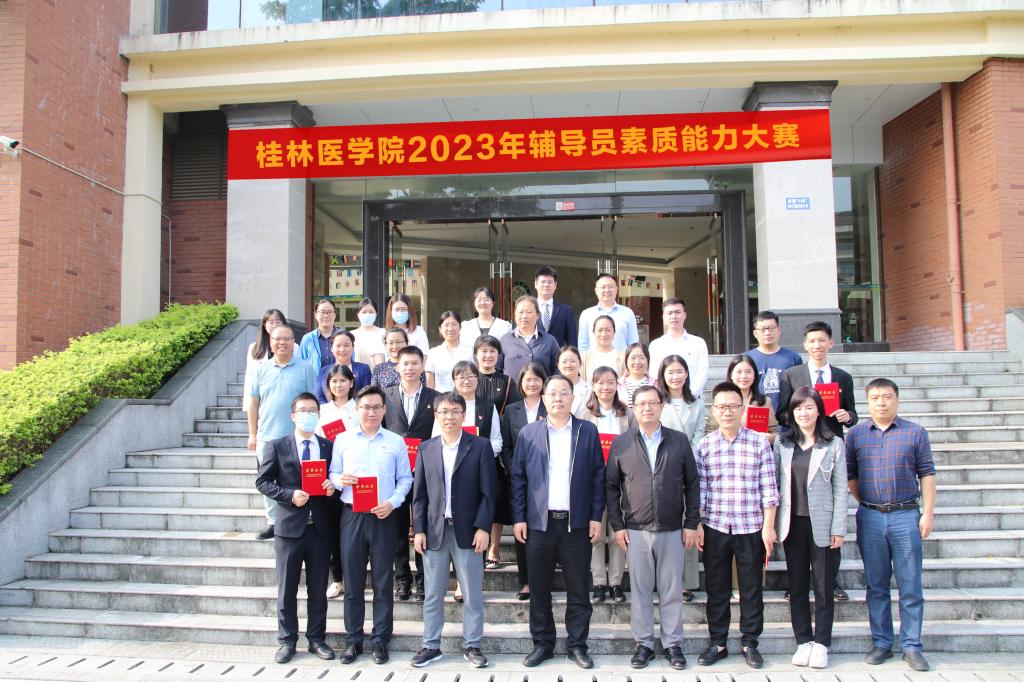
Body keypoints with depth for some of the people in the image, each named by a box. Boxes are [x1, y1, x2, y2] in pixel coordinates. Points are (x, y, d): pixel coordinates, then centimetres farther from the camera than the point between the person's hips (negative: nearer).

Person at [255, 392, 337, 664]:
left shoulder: (329, 446, 7)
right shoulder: (277, 446, 0)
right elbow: (262, 481, 0)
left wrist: (333, 486, -8)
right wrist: (290, 495, -13)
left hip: (320, 527, 2)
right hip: (289, 526, -2)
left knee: (318, 588, 10)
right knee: (287, 588, 7)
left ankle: (317, 639, 22)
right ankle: (287, 641, 20)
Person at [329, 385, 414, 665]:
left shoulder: (396, 442, 5)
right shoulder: (342, 439, 7)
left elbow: (405, 479, 3)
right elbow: (332, 474, 8)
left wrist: (393, 502, -11)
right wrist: (339, 480, -14)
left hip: (383, 517, -1)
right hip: (351, 515, 1)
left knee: (383, 582, 4)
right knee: (352, 581, 7)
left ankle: (380, 640, 15)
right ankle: (353, 639, 18)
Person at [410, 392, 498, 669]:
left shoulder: (480, 447, -1)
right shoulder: (426, 449, 7)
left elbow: (488, 492, -3)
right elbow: (419, 494, 6)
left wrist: (483, 528, -10)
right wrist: (419, 530, 0)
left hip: (467, 531, -2)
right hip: (434, 531, 2)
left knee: (473, 595, 6)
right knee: (433, 595, 10)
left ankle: (471, 645, 19)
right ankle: (431, 645, 22)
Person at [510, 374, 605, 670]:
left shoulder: (588, 431, 3)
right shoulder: (528, 433, 5)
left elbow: (598, 477, 3)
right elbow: (518, 478, 4)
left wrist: (596, 517, -2)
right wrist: (518, 518, -1)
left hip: (577, 523, 0)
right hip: (538, 523, 1)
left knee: (578, 589, 6)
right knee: (539, 589, 8)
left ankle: (578, 645, 20)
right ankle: (542, 644, 22)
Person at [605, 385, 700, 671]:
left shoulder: (680, 441, 3)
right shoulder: (620, 443, 2)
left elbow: (692, 483, 5)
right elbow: (611, 486, 4)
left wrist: (691, 523, 1)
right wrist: (617, 526, 0)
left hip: (672, 529, 0)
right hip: (636, 530, 0)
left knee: (672, 590, 8)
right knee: (640, 590, 7)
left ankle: (673, 644, 22)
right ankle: (644, 643, 20)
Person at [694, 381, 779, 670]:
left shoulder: (759, 443, -2)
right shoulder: (704, 446, 2)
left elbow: (769, 489, -2)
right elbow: (699, 489, 3)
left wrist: (768, 526, -5)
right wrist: (697, 524, -1)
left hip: (751, 529, -1)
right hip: (714, 527, 1)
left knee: (751, 589, 9)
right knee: (716, 588, 10)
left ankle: (750, 643, 24)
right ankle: (717, 642, 24)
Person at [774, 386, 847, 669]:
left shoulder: (834, 444, -2)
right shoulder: (782, 443, 5)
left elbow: (840, 489, -2)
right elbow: (773, 483, 5)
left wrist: (838, 529, -6)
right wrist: (772, 524, -1)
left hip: (822, 525, -2)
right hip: (793, 523, 3)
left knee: (824, 587, 6)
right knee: (797, 586, 9)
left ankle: (821, 643, 18)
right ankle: (803, 641, 21)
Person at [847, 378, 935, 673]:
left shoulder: (915, 433, 2)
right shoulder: (855, 434, 5)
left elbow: (926, 474, 1)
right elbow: (848, 474, 10)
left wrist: (928, 513, -4)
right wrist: (865, 504, 5)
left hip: (906, 516, -1)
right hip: (870, 518, 1)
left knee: (910, 585, 2)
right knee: (876, 585, 9)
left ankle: (911, 646, 13)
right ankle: (881, 643, 20)